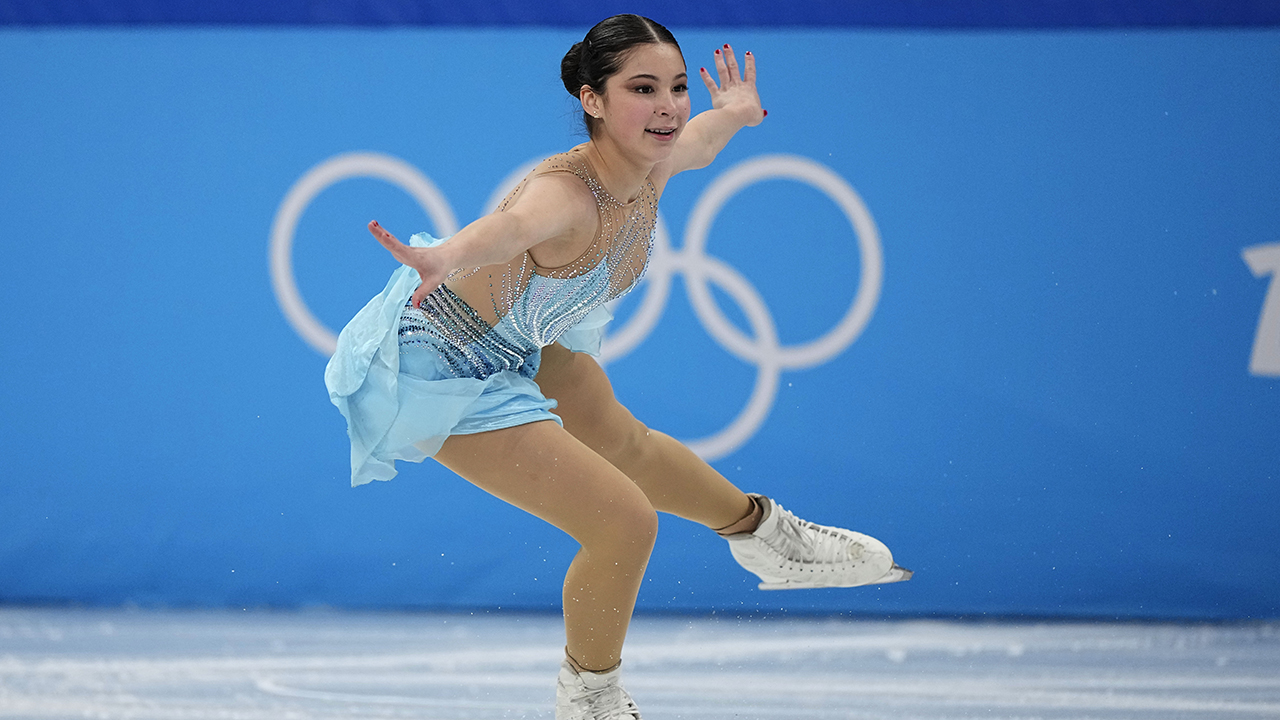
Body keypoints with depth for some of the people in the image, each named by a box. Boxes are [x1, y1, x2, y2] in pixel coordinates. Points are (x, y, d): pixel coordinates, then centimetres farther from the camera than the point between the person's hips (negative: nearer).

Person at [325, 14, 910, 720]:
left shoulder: (650, 164, -14)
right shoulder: (566, 194, -40)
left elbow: (696, 142, 13)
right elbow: (510, 225, -65)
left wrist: (735, 113, 33)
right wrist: (446, 258, -86)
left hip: (527, 342, 8)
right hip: (445, 371, -8)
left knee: (626, 446, 32)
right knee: (623, 521, -8)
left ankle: (765, 536, 61)